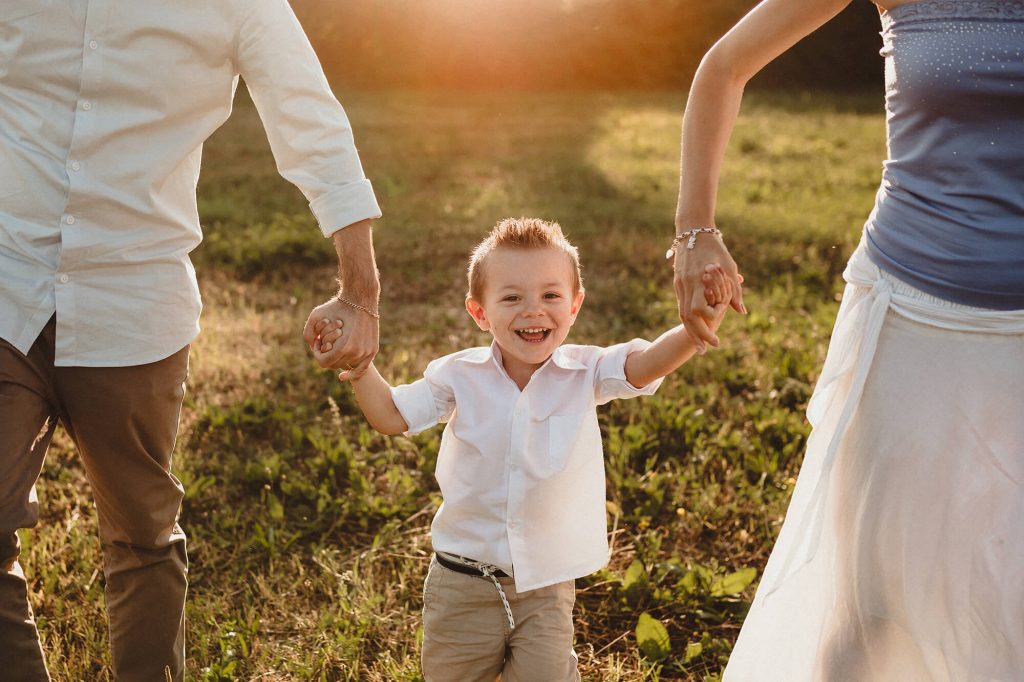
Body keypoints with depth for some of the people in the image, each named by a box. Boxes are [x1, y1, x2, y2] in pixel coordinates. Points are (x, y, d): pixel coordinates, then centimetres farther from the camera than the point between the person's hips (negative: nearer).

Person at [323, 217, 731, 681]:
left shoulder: (584, 373, -10)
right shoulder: (460, 376, -8)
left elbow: (648, 363, -25)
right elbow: (391, 416, -3)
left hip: (547, 589, -1)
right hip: (463, 586, 1)